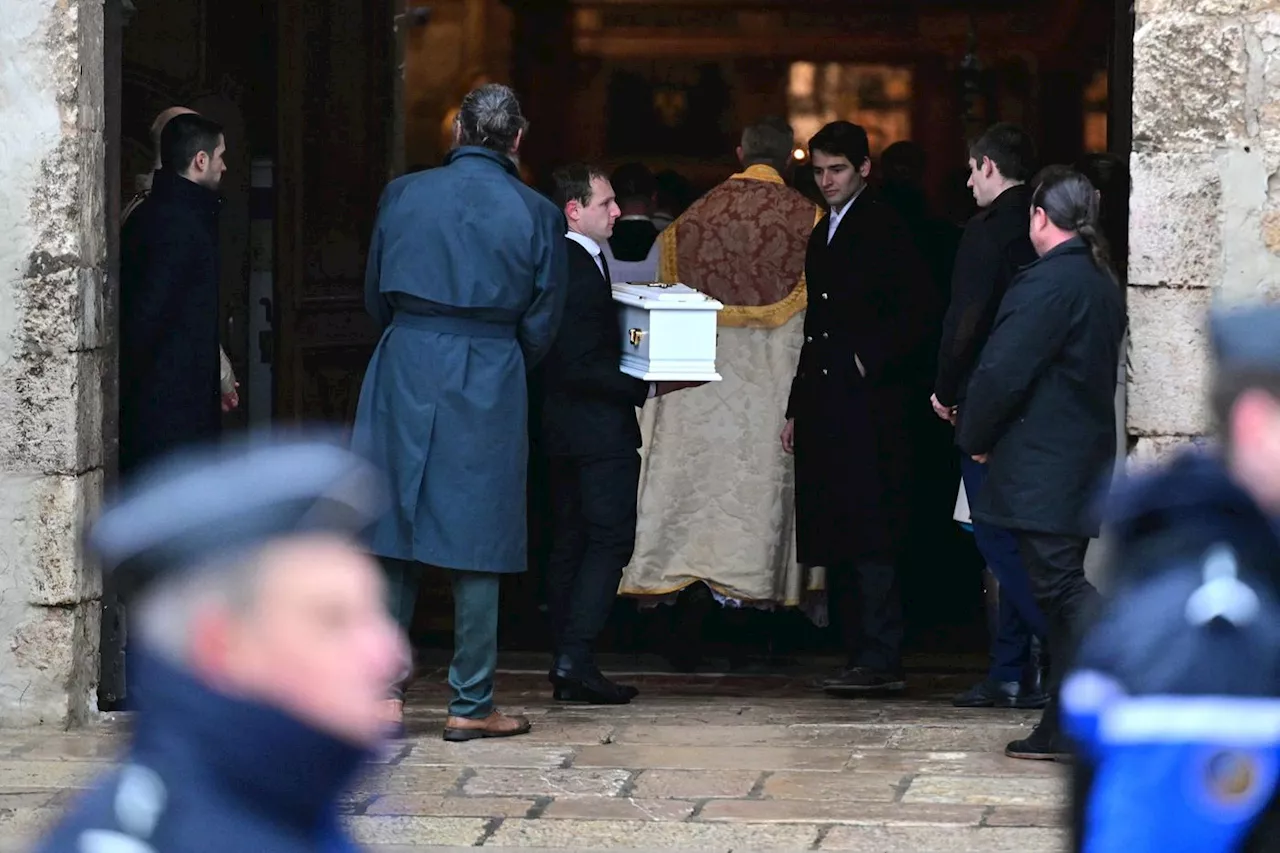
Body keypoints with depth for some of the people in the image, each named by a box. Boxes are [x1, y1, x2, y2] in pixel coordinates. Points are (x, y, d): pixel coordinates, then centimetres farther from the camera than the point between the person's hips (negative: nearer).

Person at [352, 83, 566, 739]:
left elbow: (376, 297, 9)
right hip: (490, 387, -2)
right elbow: (541, 327, 1)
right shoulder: (536, 214, -3)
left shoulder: (403, 195, 1)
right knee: (475, 544, 3)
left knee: (395, 535, 9)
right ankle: (470, 705, 5)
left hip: (405, 372, 2)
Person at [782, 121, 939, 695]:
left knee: (869, 535, -12)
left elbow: (919, 312, -11)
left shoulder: (884, 229, -4)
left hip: (869, 405, -8)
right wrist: (797, 407, 19)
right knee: (833, 540, 6)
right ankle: (863, 656, 9)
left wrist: (870, 362, -13)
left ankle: (880, 660, -13)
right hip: (824, 407, 8)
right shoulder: (822, 236, 21)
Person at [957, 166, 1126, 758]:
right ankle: (1066, 727, 15)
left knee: (1061, 586, -10)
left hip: (1039, 472, -9)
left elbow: (1002, 372, -19)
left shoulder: (1047, 283, -16)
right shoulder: (1104, 283, 12)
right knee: (1062, 587, 12)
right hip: (1085, 461, 9)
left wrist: (975, 438, -3)